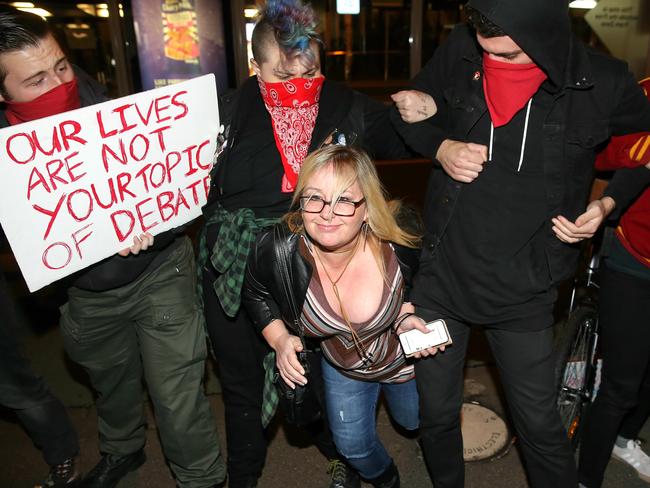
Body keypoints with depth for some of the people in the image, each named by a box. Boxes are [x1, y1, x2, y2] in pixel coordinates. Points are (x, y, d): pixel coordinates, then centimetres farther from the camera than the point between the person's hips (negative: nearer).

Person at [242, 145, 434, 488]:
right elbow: (256, 295, -11)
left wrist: (406, 315, -24)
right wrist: (280, 339, -24)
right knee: (352, 445, 19)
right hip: (341, 367, 0)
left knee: (415, 422, 30)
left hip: (406, 356, 1)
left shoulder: (397, 246, -35)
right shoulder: (276, 251, -35)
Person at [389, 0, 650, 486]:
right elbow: (408, 112, 9)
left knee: (540, 425, 13)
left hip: (523, 294, -1)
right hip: (442, 275, 2)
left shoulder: (603, 84, -11)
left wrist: (609, 202, -6)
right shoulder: (459, 52, -7)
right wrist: (440, 146, -11)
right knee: (436, 413, 17)